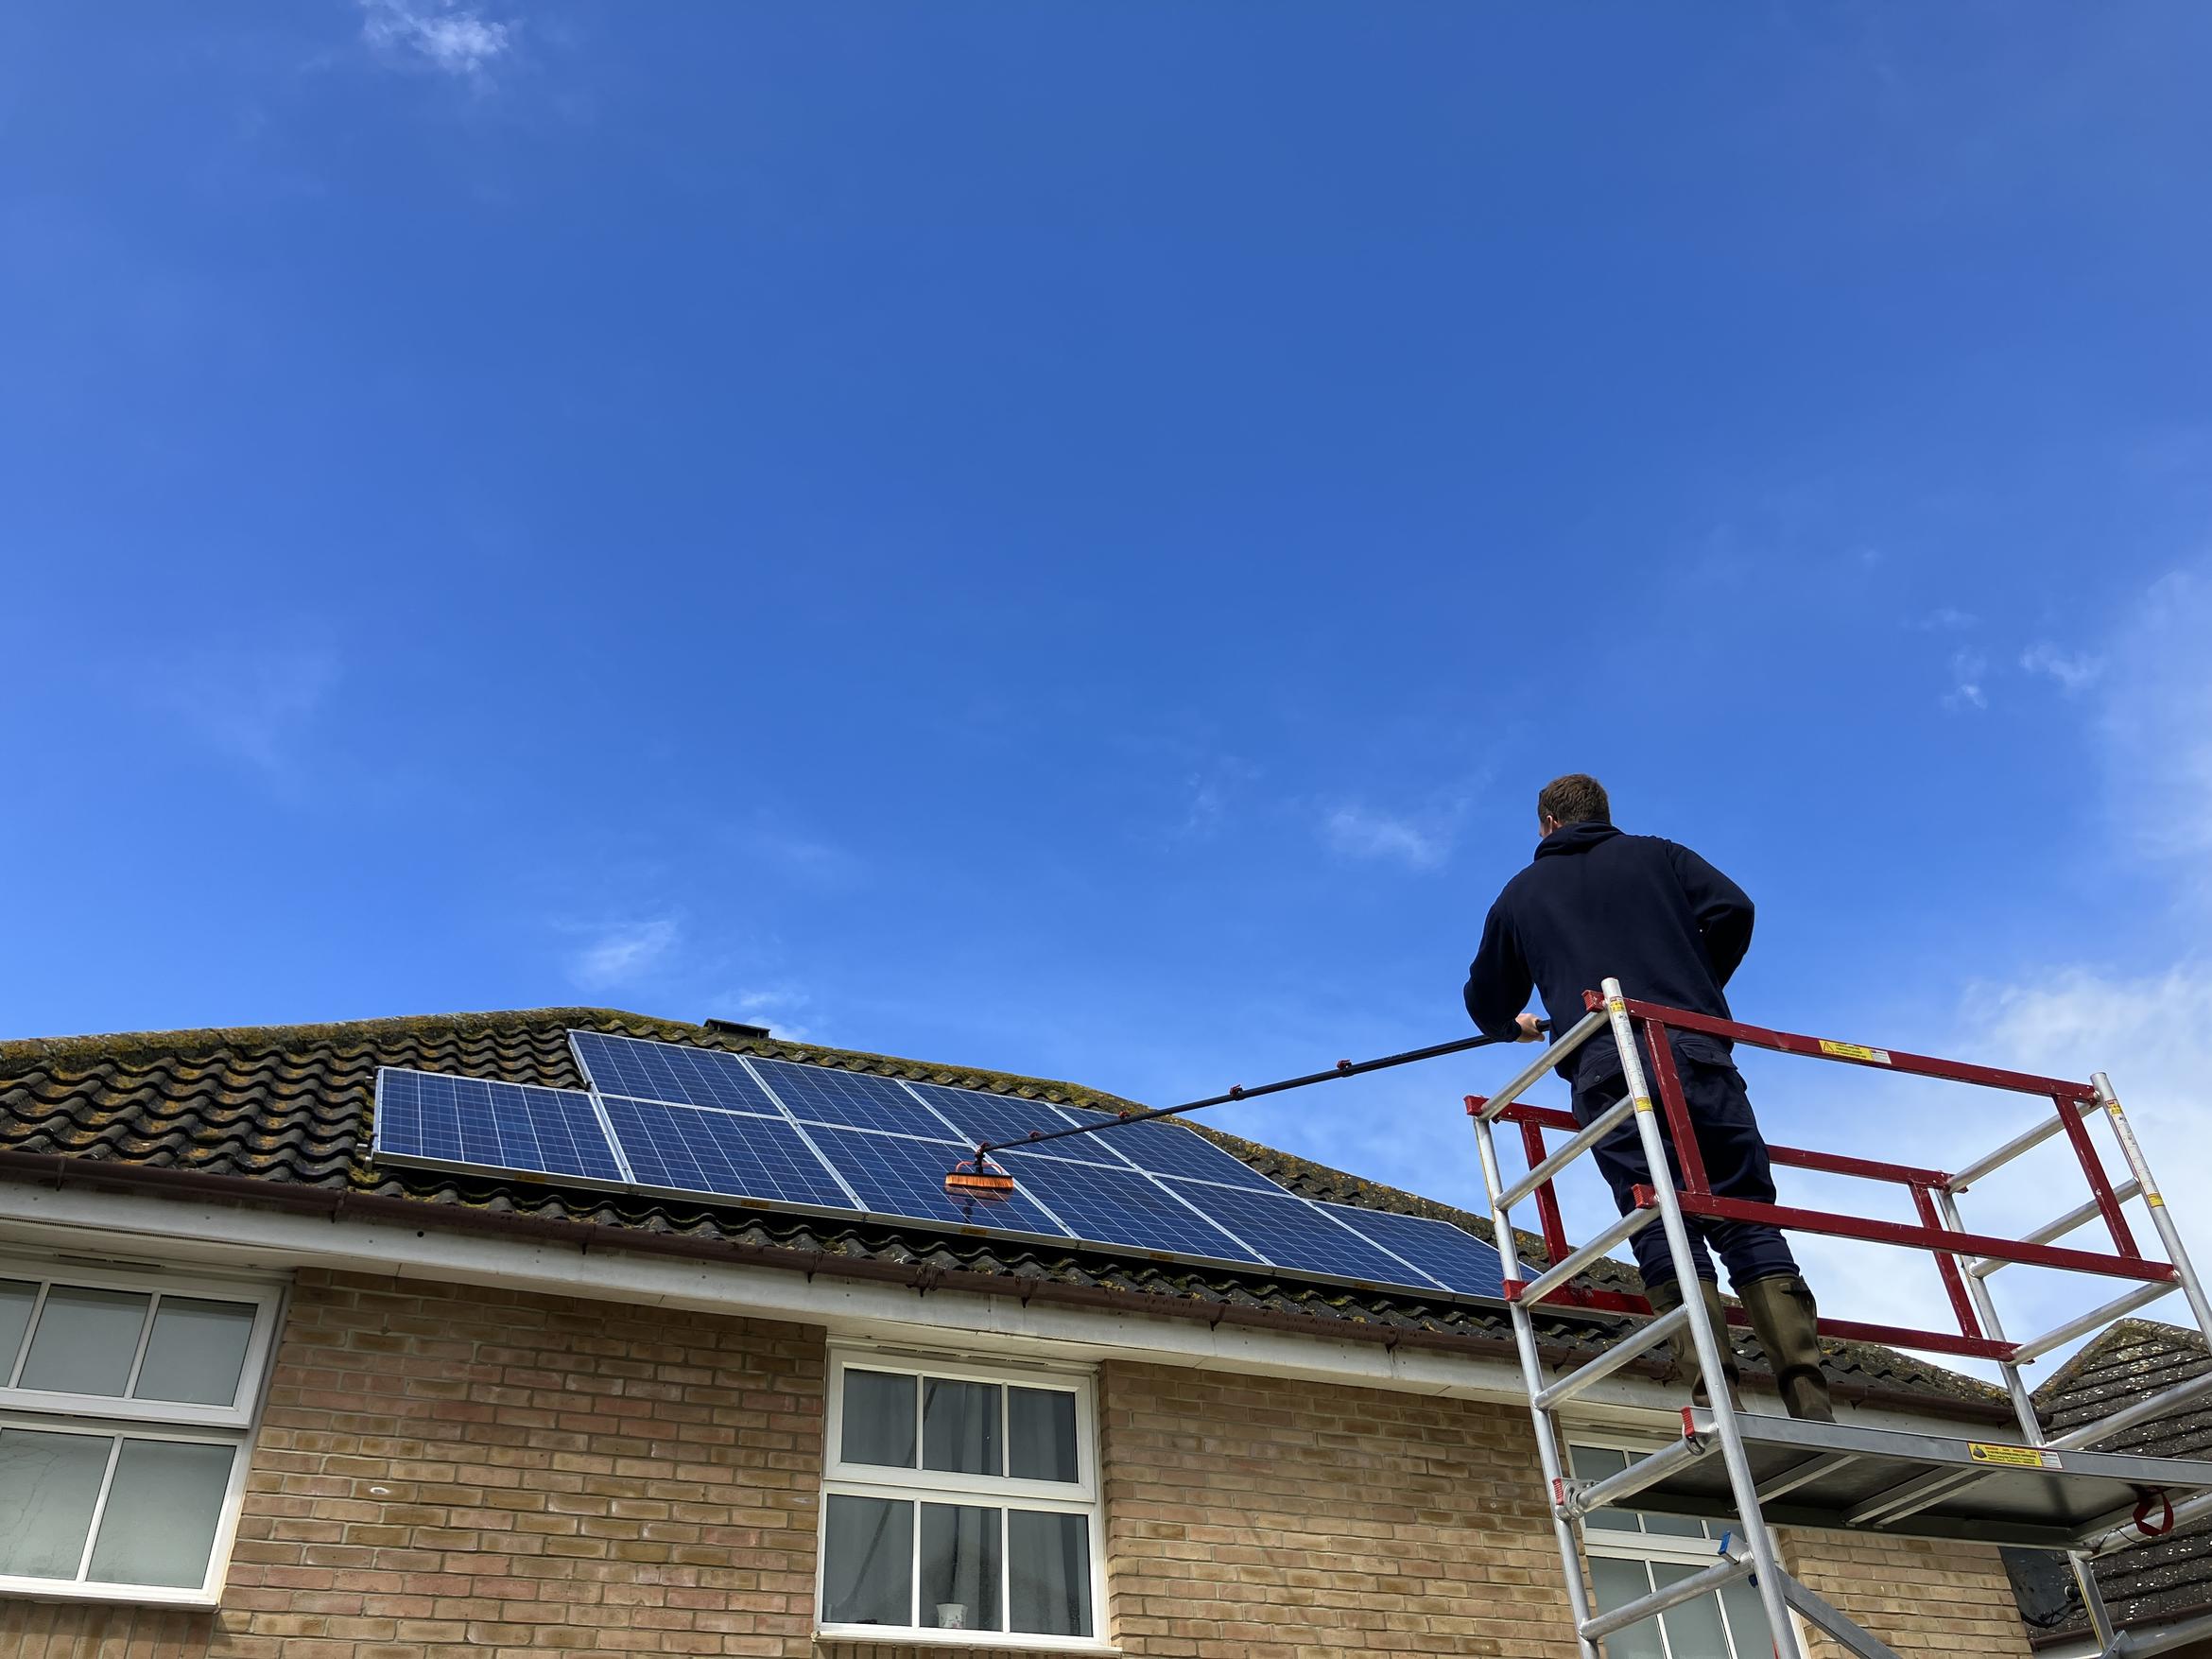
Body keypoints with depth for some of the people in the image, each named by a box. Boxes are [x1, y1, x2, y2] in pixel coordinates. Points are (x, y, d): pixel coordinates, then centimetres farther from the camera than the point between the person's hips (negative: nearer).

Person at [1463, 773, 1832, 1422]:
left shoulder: (1521, 893, 25)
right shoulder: (1658, 855, 24)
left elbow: (1487, 1003, 31)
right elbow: (1732, 910, 8)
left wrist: (1516, 1027, 54)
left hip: (1604, 1069, -1)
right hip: (1697, 1052, 1)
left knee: (1663, 1229, -5)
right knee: (1749, 1224, 0)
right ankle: (1812, 1408, -11)